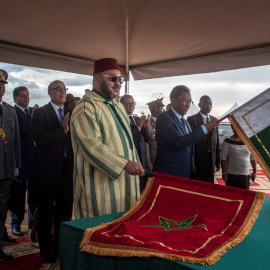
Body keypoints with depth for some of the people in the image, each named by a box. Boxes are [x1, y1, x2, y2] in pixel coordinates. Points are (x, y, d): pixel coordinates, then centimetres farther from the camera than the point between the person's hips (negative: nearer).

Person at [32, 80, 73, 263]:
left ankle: (60, 245, 32)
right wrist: (63, 130, -25)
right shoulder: (40, 113, -6)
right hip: (48, 170, -5)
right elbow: (40, 139, -18)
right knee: (46, 212, 8)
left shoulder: (70, 114, 11)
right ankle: (46, 249, 24)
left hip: (66, 170, 5)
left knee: (65, 210, 15)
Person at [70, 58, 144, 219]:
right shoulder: (86, 108, -12)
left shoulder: (119, 106, 17)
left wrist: (137, 167, 17)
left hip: (125, 185, 8)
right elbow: (91, 145, -23)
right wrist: (125, 164, -28)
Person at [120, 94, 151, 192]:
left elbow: (147, 139, 11)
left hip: (141, 162, 7)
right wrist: (137, 127, -24)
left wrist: (145, 126, -6)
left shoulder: (138, 119, 14)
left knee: (141, 190, 14)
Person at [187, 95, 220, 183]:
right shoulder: (191, 119, -4)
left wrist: (218, 161, 11)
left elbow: (217, 142, 14)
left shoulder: (214, 120, 13)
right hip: (197, 162, -5)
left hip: (211, 162, 5)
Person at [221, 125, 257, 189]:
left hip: (246, 176, 3)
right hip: (232, 175, -3)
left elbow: (252, 157, 13)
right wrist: (224, 172, -9)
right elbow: (223, 158, -4)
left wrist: (254, 171, 6)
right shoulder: (228, 142, -3)